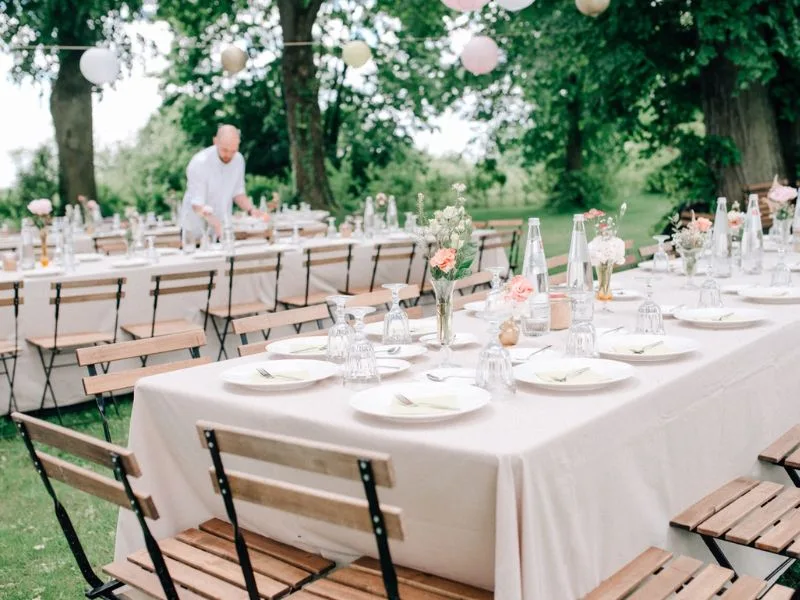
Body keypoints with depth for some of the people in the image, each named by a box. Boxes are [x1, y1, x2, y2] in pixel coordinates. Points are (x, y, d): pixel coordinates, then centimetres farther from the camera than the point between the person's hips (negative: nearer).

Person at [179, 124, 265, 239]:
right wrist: (216, 225, -39)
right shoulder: (199, 163, -20)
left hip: (222, 231, 4)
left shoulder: (238, 159, -4)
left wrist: (252, 210, -11)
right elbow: (197, 205, -23)